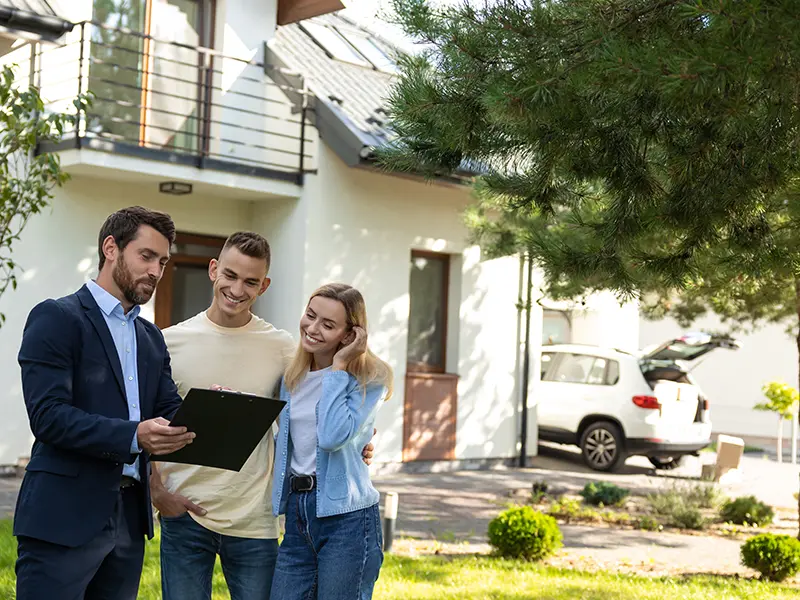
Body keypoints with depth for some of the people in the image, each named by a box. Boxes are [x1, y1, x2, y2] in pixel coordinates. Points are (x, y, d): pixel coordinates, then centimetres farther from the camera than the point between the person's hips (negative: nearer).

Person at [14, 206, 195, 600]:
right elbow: (48, 415, -15)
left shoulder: (151, 338, 18)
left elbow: (169, 412, 10)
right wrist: (133, 436, -26)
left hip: (130, 518, 7)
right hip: (64, 517, -7)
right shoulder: (56, 318, -5)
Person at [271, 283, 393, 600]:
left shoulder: (368, 379, -7)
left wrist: (339, 367, -16)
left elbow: (333, 436, -23)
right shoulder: (293, 377, 10)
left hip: (346, 517, -6)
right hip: (297, 514, 6)